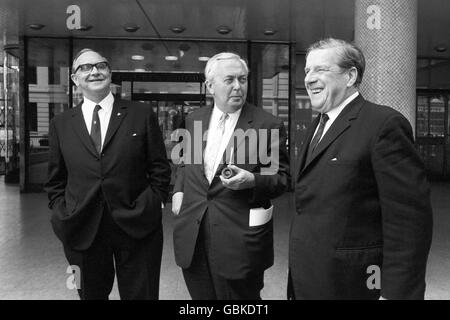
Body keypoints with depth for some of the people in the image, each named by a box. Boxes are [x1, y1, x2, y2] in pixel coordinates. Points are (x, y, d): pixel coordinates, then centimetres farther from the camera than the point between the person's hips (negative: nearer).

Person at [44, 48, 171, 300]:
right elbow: (56, 181, 11)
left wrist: (153, 205, -6)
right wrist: (62, 213, 1)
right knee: (91, 294, 19)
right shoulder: (61, 124, 7)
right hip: (81, 230, 2)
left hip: (136, 227, -2)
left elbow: (160, 168, 1)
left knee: (141, 294, 11)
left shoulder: (142, 115, 0)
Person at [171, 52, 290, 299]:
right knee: (200, 295, 19)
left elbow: (282, 177, -4)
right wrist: (178, 190, 5)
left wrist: (252, 180, -22)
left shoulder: (268, 126, -8)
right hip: (192, 236, 5)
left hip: (240, 239, -4)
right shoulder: (193, 119, 9)